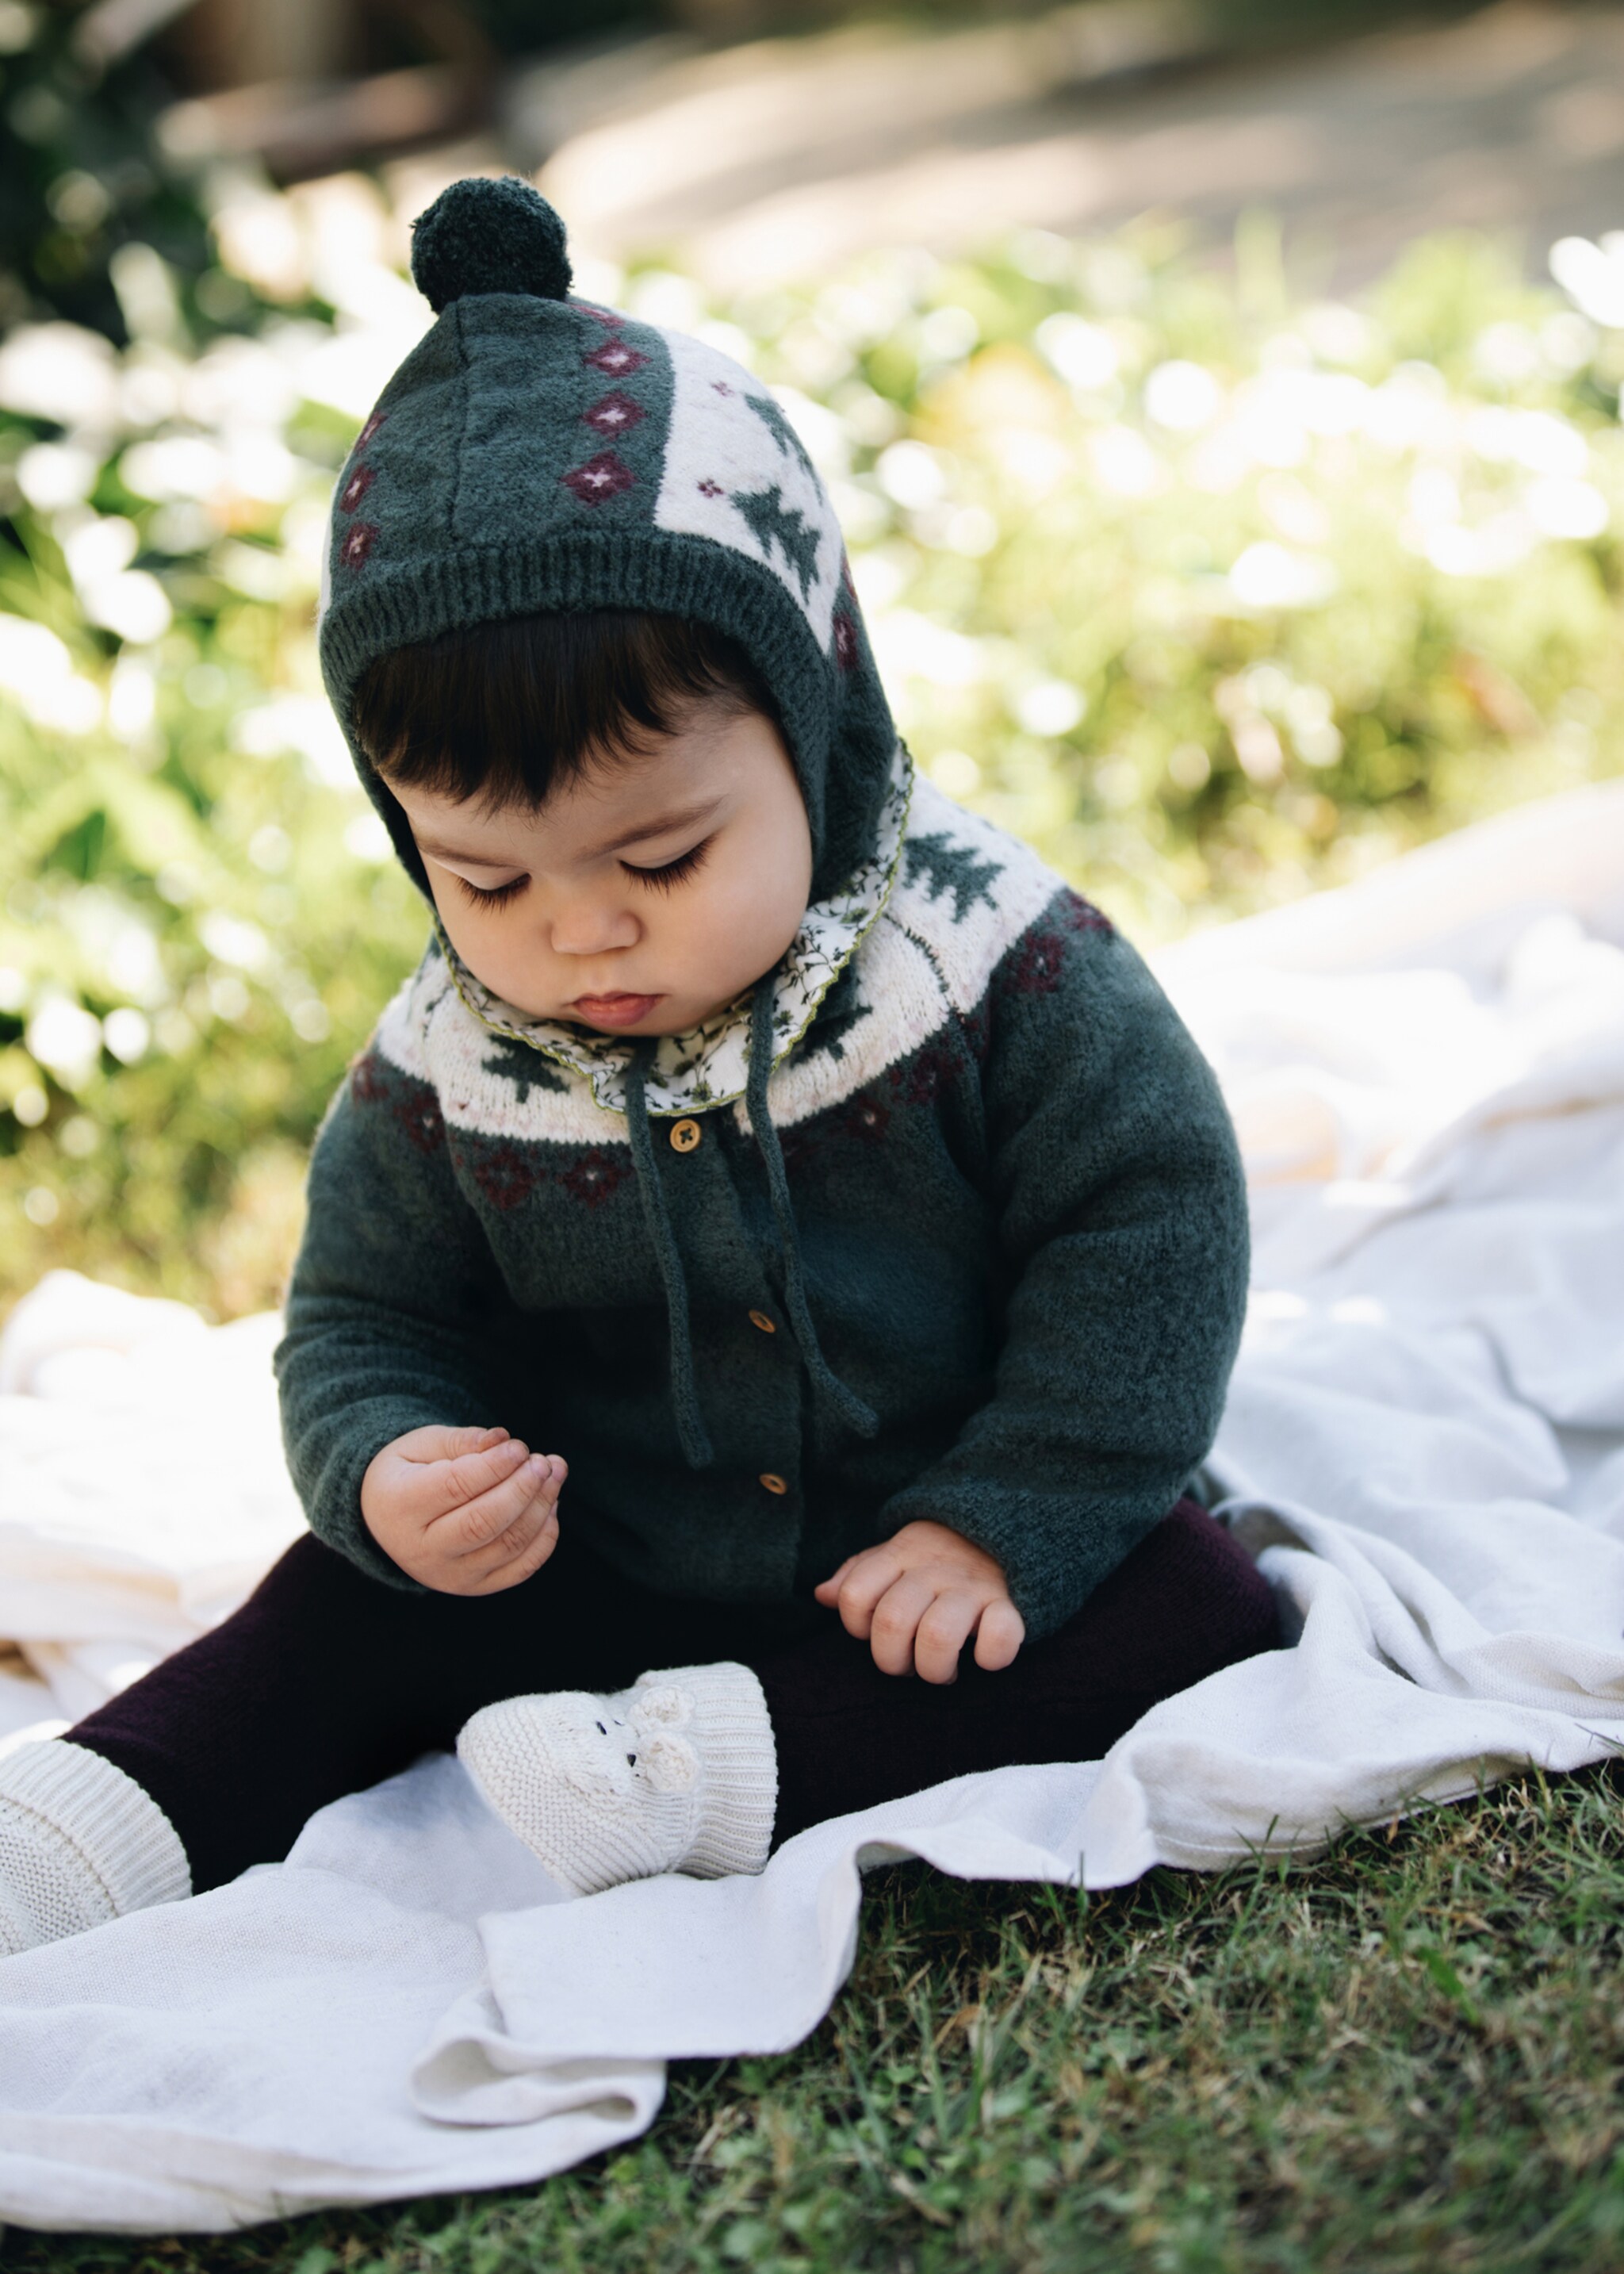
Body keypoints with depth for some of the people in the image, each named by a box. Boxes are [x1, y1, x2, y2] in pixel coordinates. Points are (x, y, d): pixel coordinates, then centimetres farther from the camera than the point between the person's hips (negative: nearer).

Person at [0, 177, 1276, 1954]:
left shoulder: (987, 962, -19)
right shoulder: (438, 1083, -11)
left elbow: (1147, 1223, -14)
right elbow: (363, 1326, 0)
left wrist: (1002, 1524, -19)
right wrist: (384, 1475, -23)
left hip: (918, 1574, -2)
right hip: (598, 1574, 2)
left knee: (1192, 1602, -24)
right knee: (364, 1601, -13)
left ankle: (713, 1766, -30)